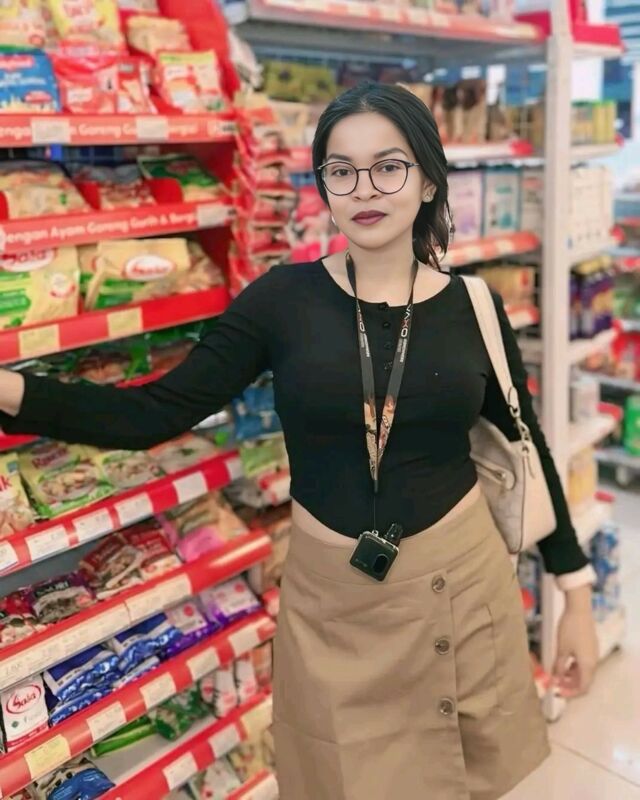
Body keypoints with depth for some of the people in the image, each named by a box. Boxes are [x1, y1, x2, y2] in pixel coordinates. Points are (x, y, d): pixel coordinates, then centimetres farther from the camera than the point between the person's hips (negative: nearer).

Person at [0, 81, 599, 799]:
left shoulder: (473, 309, -4)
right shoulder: (284, 298, -8)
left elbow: (530, 451, 5)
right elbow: (153, 413, -10)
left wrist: (577, 595, 7)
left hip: (461, 582, 1)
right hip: (331, 595, -1)